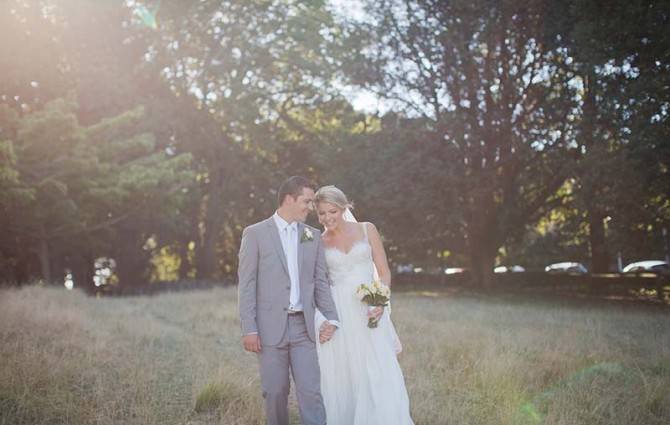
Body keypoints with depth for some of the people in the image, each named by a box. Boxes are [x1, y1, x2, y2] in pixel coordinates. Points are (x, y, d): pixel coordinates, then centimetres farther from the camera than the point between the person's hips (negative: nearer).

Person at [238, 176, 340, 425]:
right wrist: (248, 329, -9)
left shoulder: (313, 236, 11)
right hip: (270, 327, -3)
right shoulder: (255, 234, -2)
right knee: (276, 393, 5)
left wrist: (331, 318, 0)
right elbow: (246, 285, -4)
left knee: (311, 392, -2)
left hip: (303, 327, 3)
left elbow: (320, 281, 12)